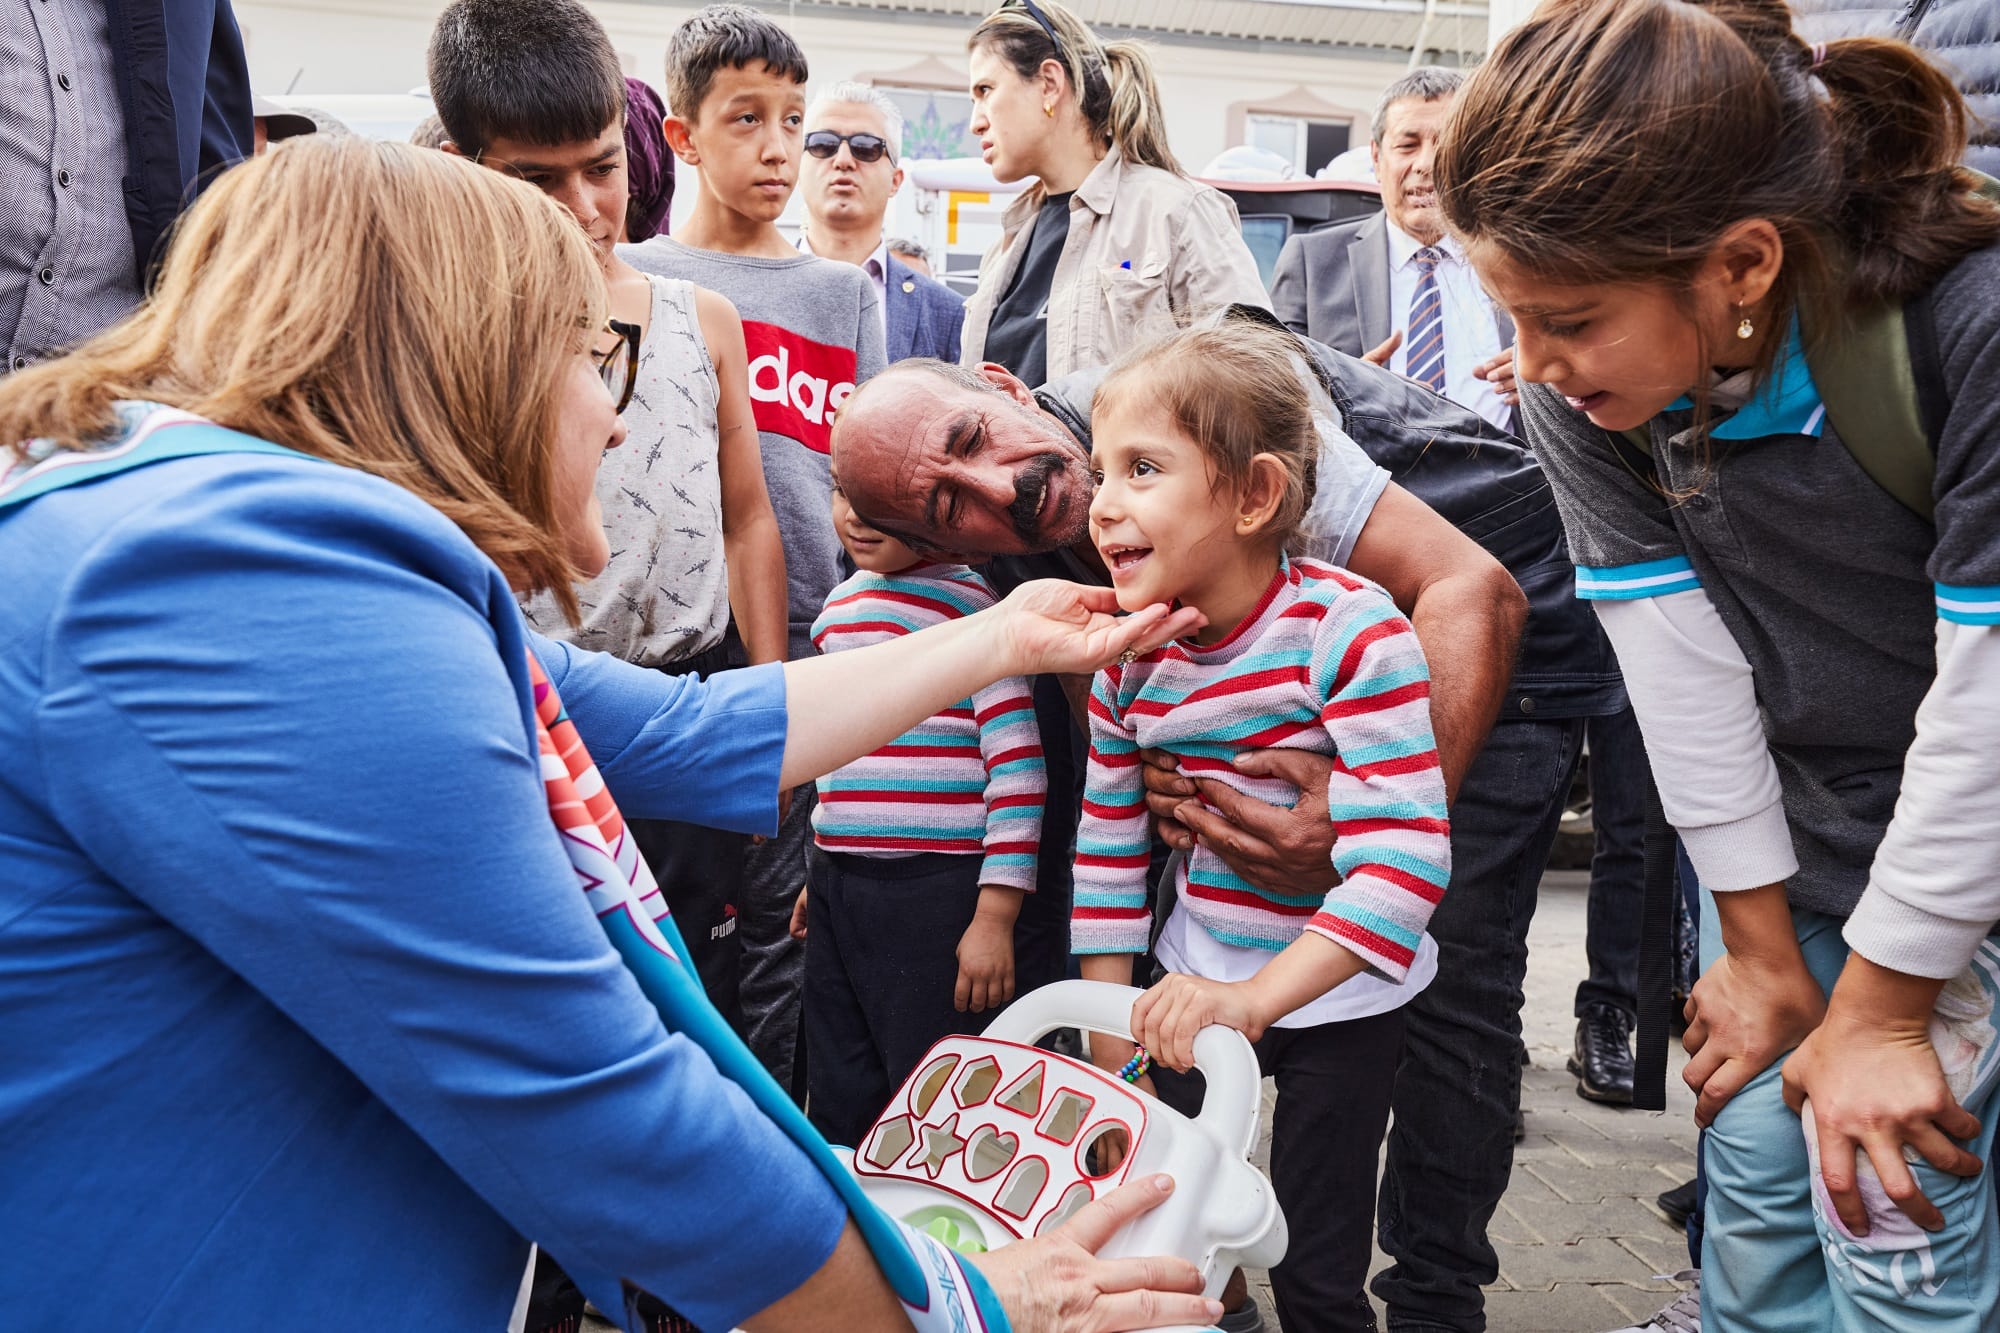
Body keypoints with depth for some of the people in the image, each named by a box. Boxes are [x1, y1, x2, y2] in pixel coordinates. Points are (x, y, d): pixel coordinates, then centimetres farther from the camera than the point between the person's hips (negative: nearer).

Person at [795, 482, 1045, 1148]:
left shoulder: (966, 604, -10)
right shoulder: (839, 605, 13)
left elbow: (1018, 766, -14)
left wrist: (996, 915, -16)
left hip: (933, 893, -7)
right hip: (837, 889, 7)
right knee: (839, 1115, 16)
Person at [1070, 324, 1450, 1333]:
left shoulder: (1349, 628, -24)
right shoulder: (1130, 654, -8)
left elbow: (1403, 862, -29)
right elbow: (1107, 851, 3)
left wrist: (1254, 998, -37)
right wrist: (1111, 1037, 4)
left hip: (1339, 997, -4)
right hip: (1196, 988, 5)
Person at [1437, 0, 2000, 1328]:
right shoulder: (1579, 385, -15)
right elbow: (1682, 668, -12)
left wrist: (1877, 1006, -15)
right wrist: (1762, 948, -4)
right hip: (1773, 845, 4)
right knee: (1755, 1194, 10)